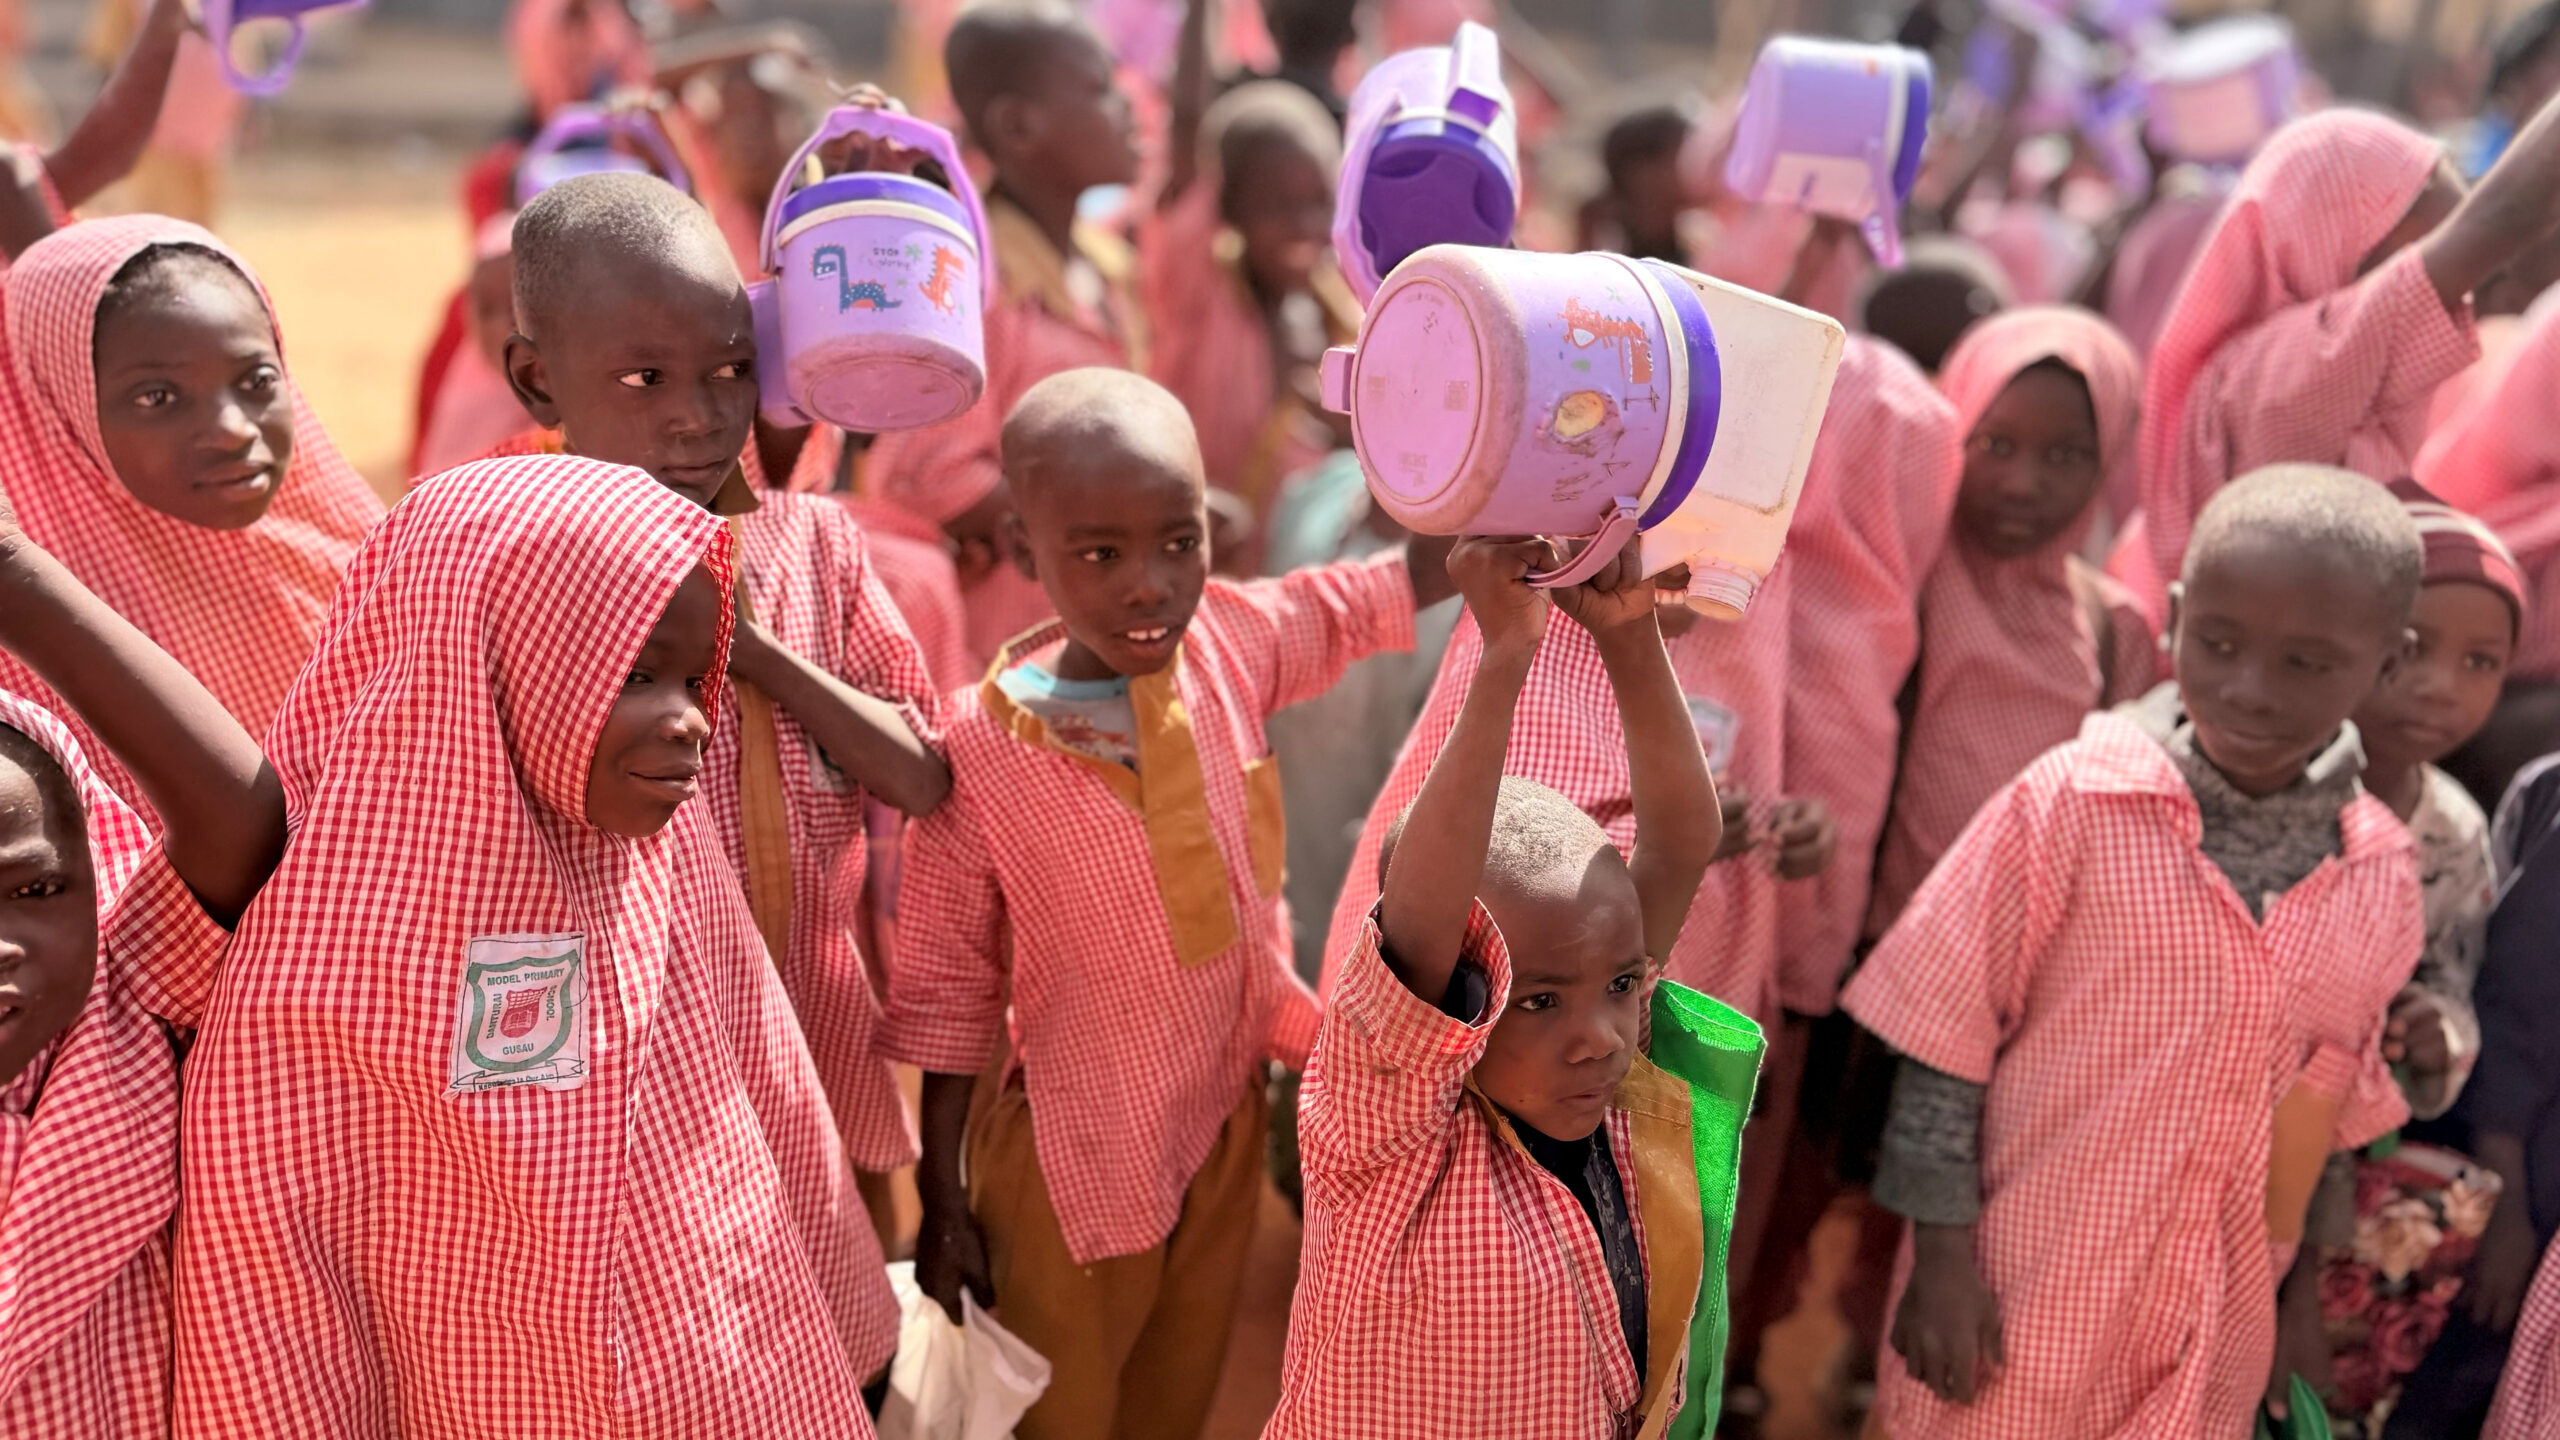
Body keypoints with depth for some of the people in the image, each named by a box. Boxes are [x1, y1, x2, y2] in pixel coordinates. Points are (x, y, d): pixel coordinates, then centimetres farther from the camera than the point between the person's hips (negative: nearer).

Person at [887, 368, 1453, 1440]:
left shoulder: (1233, 639, -13)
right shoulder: (983, 750, -22)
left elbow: (1371, 600, 6)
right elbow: (946, 988, -12)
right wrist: (942, 1204, -6)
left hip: (1229, 1121, 4)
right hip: (1076, 1160, -4)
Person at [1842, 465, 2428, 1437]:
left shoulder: (2382, 878, 0)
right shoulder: (2074, 803, -12)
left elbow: (2334, 1111, 12)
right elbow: (1945, 1035, -9)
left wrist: (2302, 1293, 15)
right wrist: (1941, 1256, -10)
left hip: (2215, 1350, 4)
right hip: (2022, 1306, -3)